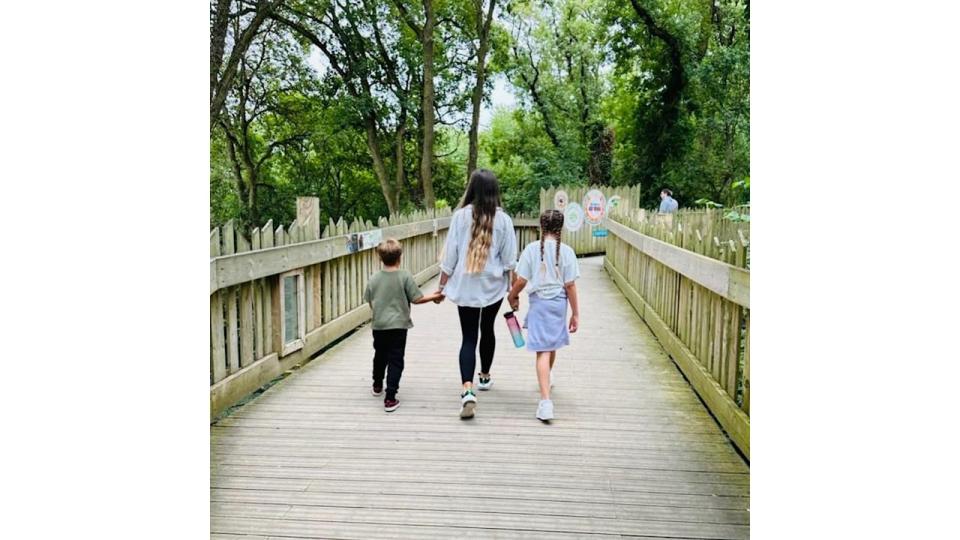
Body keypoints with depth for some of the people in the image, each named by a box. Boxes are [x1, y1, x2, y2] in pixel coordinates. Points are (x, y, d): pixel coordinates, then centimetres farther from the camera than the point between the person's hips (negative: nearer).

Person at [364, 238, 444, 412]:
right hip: (398, 325, -3)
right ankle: (390, 398, -6)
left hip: (379, 325, 4)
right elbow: (417, 299, -8)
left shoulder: (374, 278, -2)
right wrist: (434, 297, 7)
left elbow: (370, 303, 7)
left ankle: (377, 385, 44)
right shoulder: (405, 276, -11)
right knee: (395, 361, 0)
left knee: (380, 356, 23)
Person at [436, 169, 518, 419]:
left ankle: (467, 390, -16)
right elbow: (509, 259, -1)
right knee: (487, 330, 22)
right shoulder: (503, 219, -5)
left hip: (466, 287, -1)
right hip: (493, 286, 1)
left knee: (468, 337, 0)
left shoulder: (461, 216, -7)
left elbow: (450, 255, -4)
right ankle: (485, 377, 40)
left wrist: (442, 285, 6)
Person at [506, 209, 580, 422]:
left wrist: (512, 295, 14)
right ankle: (548, 377, 51)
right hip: (559, 302, 2)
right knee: (551, 344, 25)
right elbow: (570, 285, -4)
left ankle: (546, 401, -16)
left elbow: (521, 280, -6)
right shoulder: (566, 251, -5)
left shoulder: (532, 249, -7)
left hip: (539, 301, -2)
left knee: (543, 350, -5)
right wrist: (575, 313, 3)